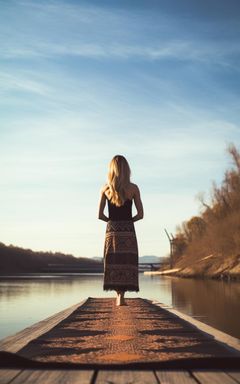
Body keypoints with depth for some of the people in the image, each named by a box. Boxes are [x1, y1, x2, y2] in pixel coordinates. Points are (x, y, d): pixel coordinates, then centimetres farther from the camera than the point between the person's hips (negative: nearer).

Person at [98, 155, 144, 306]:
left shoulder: (105, 188, 0)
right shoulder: (133, 188, -3)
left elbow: (100, 215, -1)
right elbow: (140, 214, -2)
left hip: (112, 231, 1)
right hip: (128, 231, -1)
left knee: (114, 263, 10)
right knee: (126, 263, 3)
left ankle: (118, 294, 10)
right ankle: (121, 297, -4)